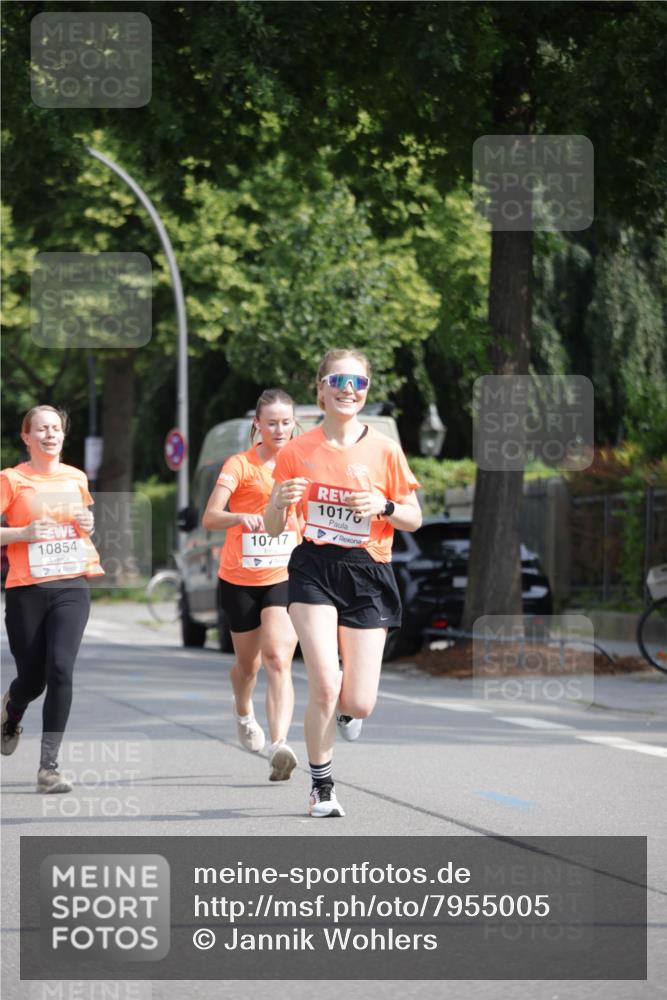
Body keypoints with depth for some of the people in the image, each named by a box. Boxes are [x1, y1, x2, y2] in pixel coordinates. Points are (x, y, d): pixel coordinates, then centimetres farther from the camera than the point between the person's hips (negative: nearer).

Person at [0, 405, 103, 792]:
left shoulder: (77, 478, 12)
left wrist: (89, 527, 7)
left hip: (72, 588, 2)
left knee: (61, 669, -16)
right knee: (32, 679, 5)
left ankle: (49, 766, -12)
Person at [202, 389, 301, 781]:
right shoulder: (240, 465, -9)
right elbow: (210, 517, -21)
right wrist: (240, 517, -41)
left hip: (284, 578, 1)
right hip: (239, 580, -1)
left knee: (278, 660, -18)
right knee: (248, 664, 15)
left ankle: (280, 745, -28)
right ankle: (244, 713, 48)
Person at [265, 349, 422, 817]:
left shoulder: (384, 450, -1)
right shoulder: (298, 451, 1)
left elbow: (414, 520, 6)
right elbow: (273, 528, 6)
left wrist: (385, 507, -15)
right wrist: (281, 502, -16)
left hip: (367, 574, 0)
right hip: (314, 570, 0)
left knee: (359, 704, -5)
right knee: (324, 687, -15)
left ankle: (345, 708, 35)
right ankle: (322, 787, 6)